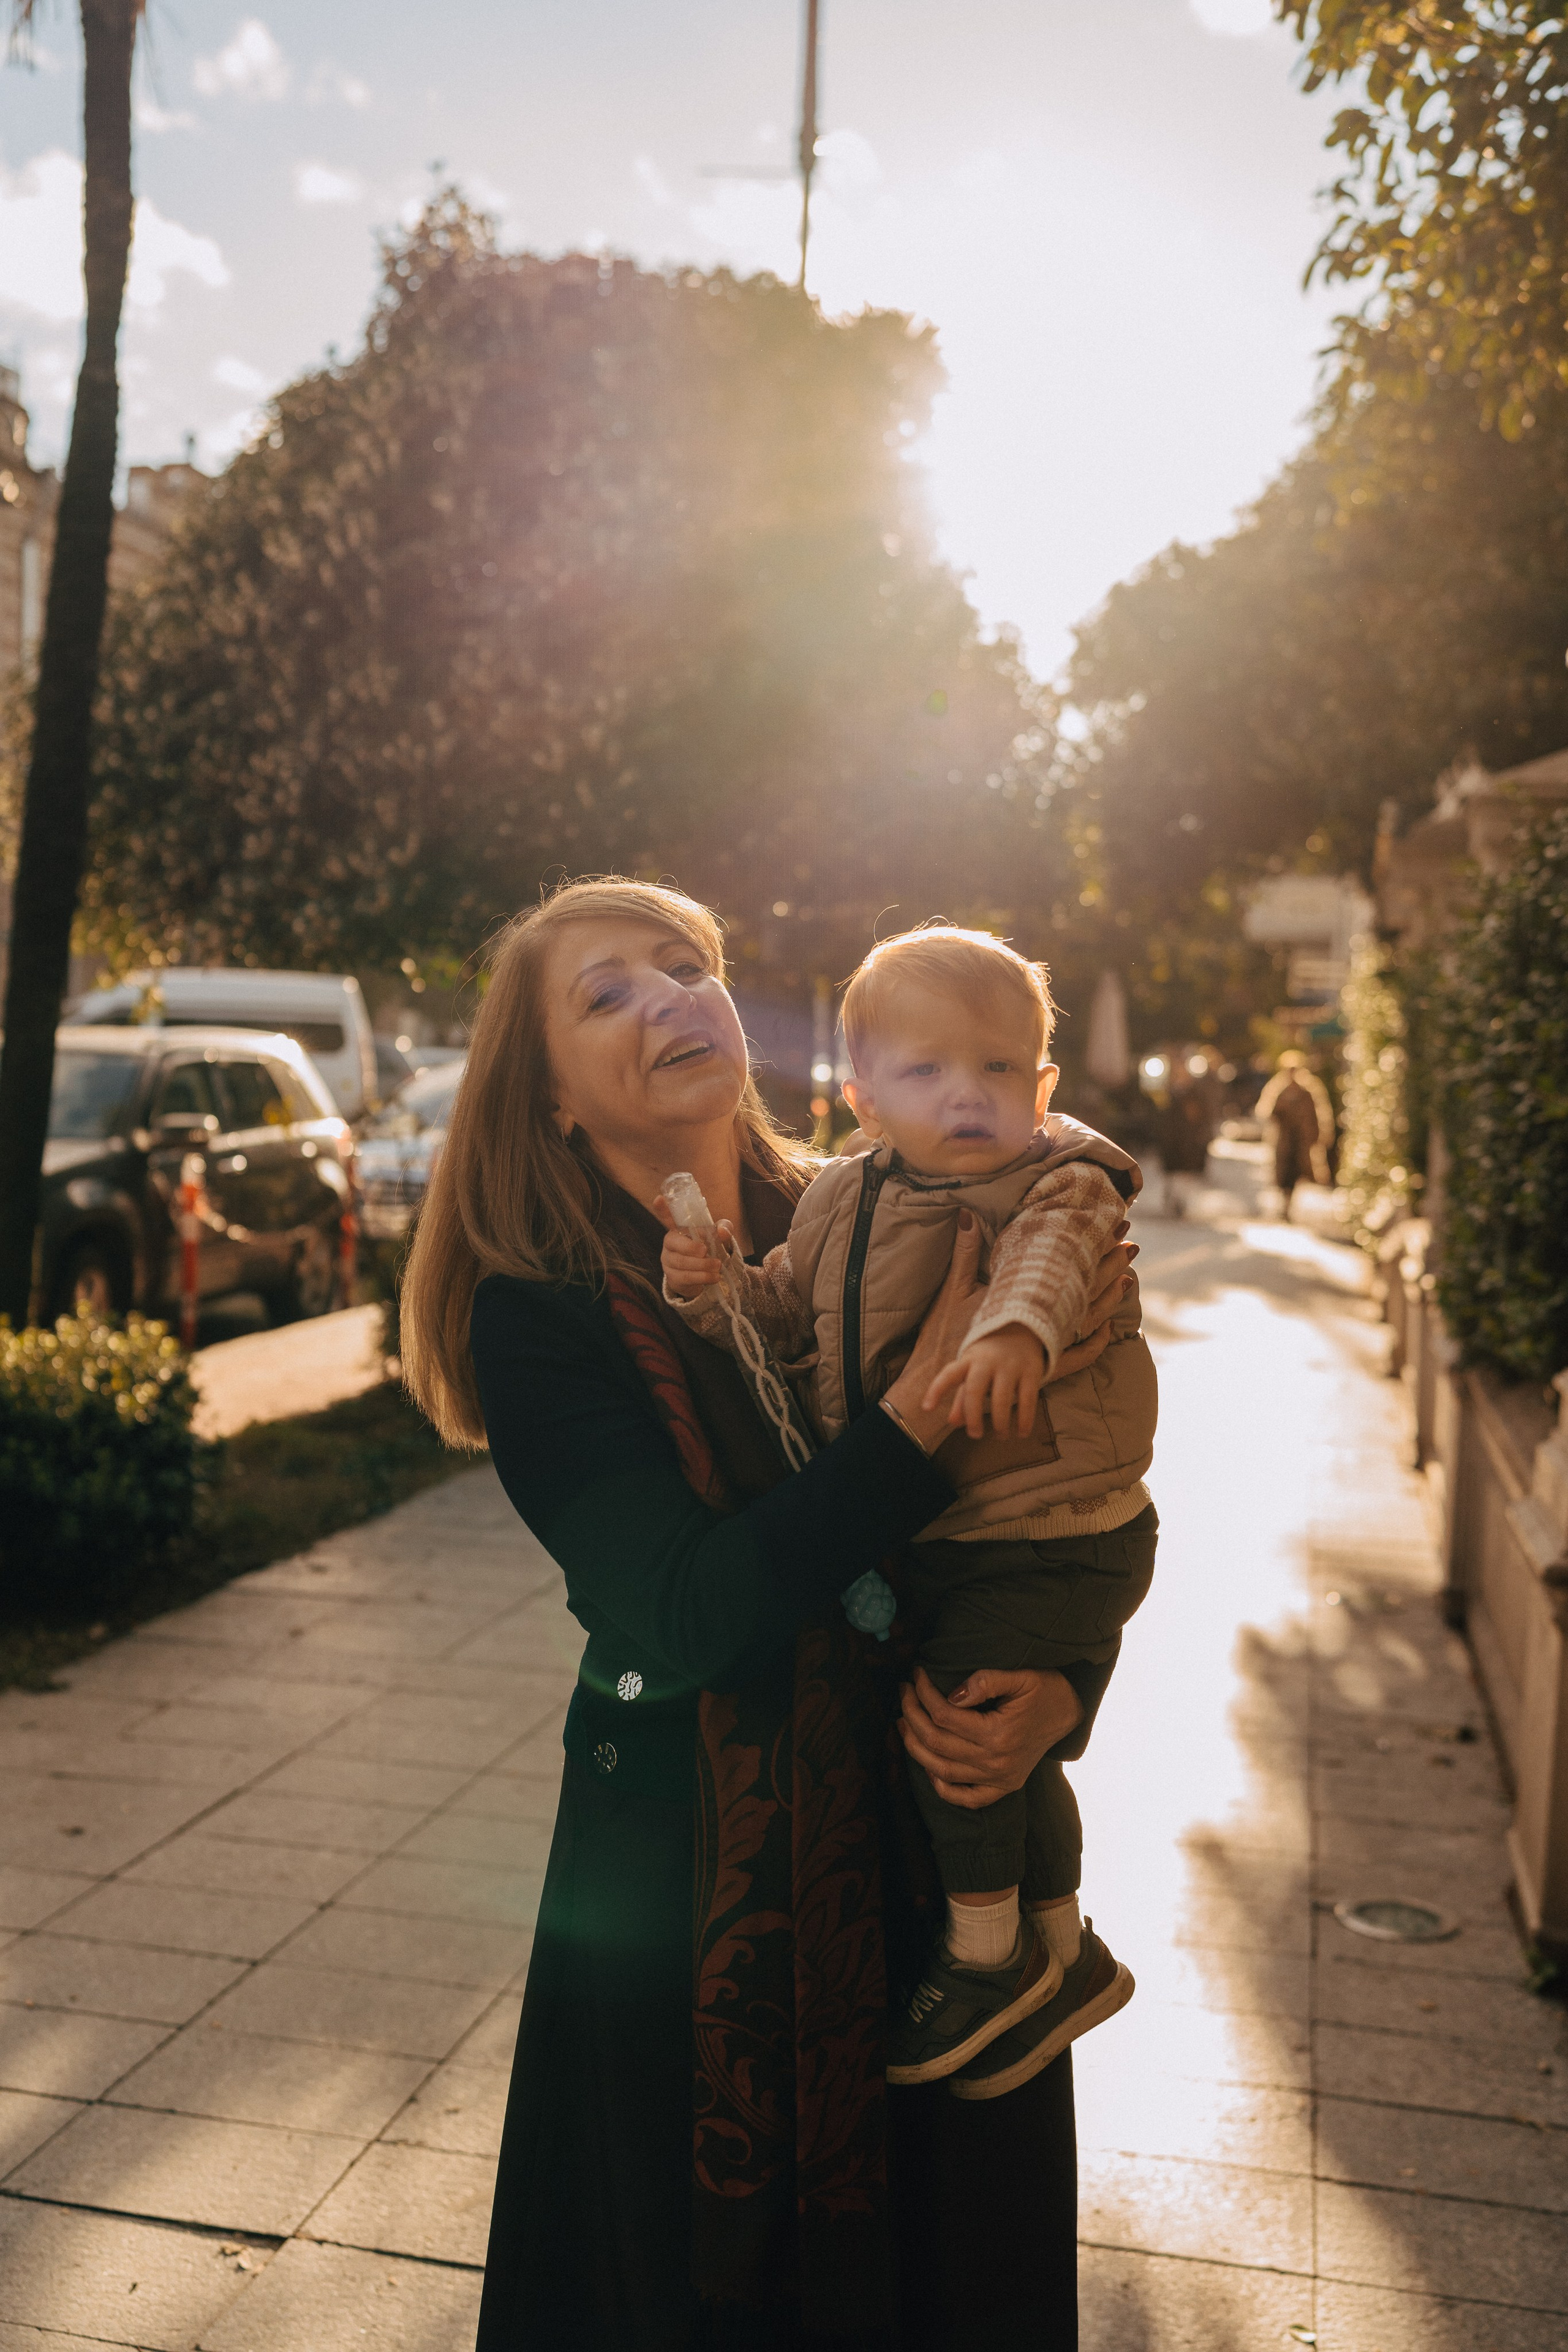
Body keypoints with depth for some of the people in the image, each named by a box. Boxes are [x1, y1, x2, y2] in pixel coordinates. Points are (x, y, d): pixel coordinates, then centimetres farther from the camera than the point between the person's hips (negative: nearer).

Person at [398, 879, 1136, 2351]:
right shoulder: (541, 1313, -11)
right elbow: (685, 1612, -24)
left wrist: (1059, 1695, -16)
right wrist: (929, 1400, -29)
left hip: (945, 1848, 3)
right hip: (692, 1884, -3)